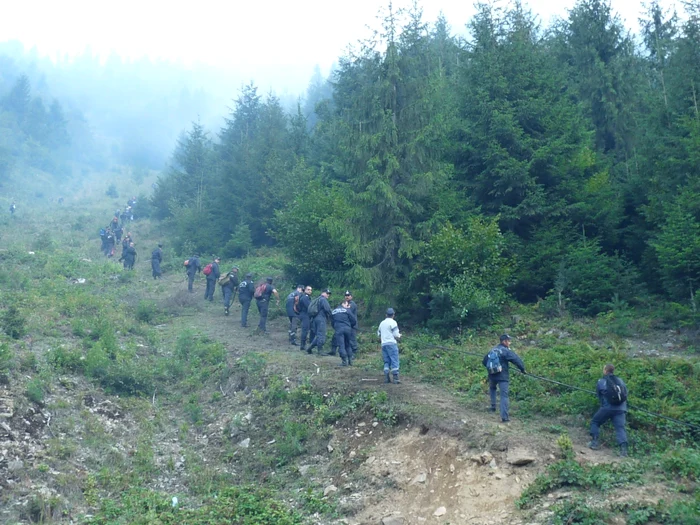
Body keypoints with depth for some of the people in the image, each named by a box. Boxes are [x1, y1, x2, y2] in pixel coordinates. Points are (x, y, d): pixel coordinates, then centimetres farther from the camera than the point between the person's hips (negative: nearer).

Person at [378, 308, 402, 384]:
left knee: (386, 362, 10)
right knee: (394, 361, -6)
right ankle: (395, 378, -11)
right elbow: (396, 335, -9)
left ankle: (386, 378, 3)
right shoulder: (393, 322, -4)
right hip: (391, 343, -6)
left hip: (383, 344, 6)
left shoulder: (382, 323, 16)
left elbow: (378, 334, 20)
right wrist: (399, 336, 12)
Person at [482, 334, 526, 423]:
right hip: (502, 376, -6)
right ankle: (504, 416, -10)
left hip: (492, 375, 6)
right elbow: (517, 360, -17)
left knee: (492, 389, 34)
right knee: (504, 396, -5)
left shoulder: (492, 350, 9)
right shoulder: (506, 351, -11)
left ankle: (493, 406, 27)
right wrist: (523, 369, -4)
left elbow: (485, 361, 19)